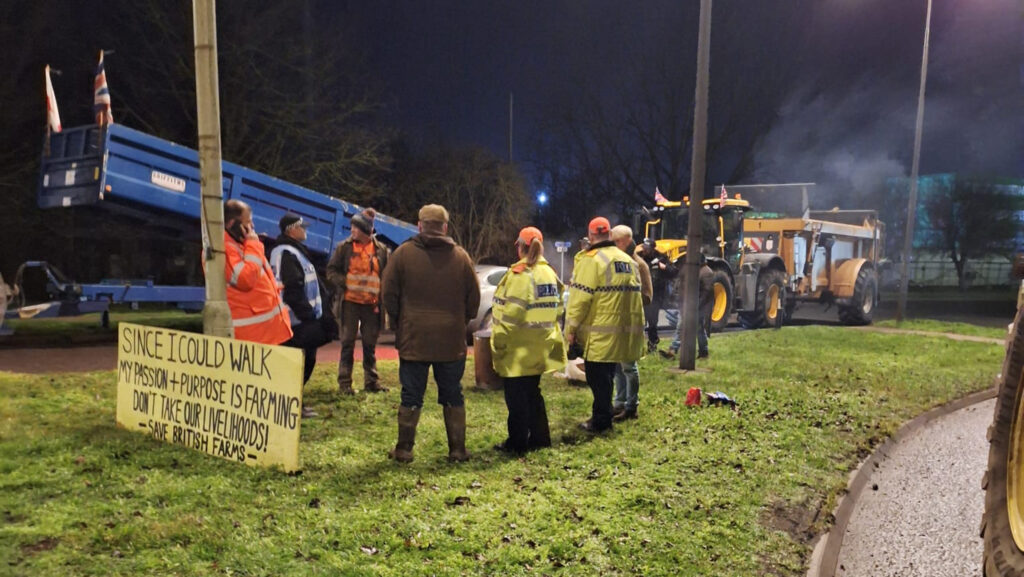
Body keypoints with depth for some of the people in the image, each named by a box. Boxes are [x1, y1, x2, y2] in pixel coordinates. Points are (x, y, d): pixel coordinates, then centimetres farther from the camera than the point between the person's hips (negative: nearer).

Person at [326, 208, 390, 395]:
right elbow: (331, 271, 3)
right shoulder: (344, 247, 1)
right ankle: (344, 383, 10)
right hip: (349, 301, -1)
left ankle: (371, 382, 20)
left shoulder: (381, 250, 4)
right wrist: (345, 282, -13)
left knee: (370, 344, 10)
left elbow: (387, 276, 10)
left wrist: (381, 294, -4)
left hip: (372, 304, 1)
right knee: (348, 343, 3)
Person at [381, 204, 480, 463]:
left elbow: (388, 294, 0)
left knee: (411, 396, 8)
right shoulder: (461, 256, 0)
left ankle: (404, 449, 15)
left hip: (413, 337, -1)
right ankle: (458, 449, 16)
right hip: (452, 340, 1)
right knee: (453, 396, 11)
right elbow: (473, 298, 4)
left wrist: (400, 323, 14)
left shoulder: (403, 252, -3)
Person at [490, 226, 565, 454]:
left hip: (519, 349, -8)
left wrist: (498, 342, -12)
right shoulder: (550, 273, 8)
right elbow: (557, 307, 10)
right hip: (540, 348, 8)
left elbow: (510, 313, -19)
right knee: (532, 392, 19)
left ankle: (517, 442, 10)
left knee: (516, 395, 3)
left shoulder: (519, 274, -16)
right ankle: (540, 437, 26)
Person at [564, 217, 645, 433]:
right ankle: (603, 415, 27)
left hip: (599, 332, -7)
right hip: (622, 331, 8)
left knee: (597, 376, 2)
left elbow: (580, 298, -15)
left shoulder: (591, 260, -11)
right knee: (606, 375, 18)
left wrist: (571, 328, -9)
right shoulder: (628, 260, 14)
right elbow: (634, 294, 18)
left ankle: (600, 421, 7)